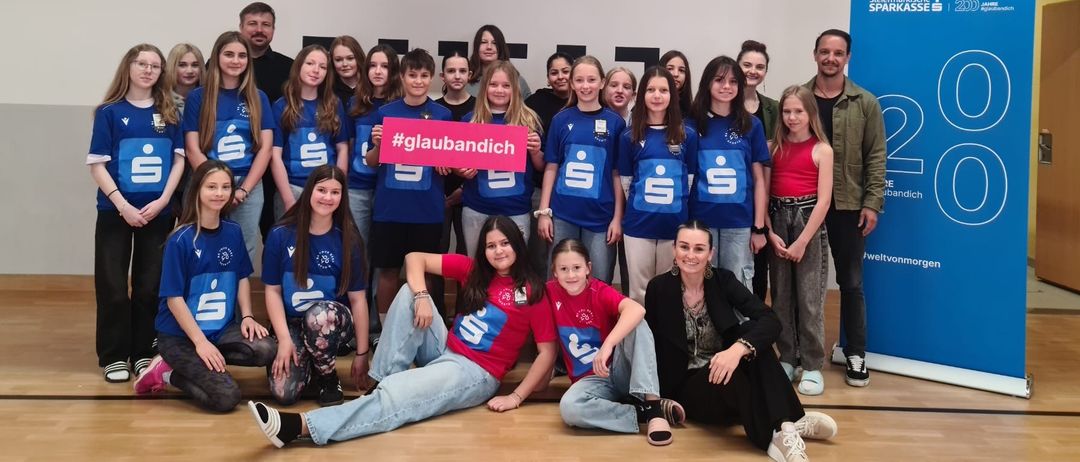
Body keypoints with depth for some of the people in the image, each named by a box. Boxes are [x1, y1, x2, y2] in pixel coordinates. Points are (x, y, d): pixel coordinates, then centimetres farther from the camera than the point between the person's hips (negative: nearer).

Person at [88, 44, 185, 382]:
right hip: (115, 211, -2)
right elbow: (97, 164, -5)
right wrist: (123, 205, -14)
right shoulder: (110, 112, -1)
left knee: (150, 285, 6)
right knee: (113, 286, 1)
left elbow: (179, 159, 4)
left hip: (158, 212, 2)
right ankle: (113, 356, 11)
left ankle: (143, 352, 17)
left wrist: (163, 200, -9)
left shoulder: (169, 113, 6)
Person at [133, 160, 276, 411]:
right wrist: (200, 342, -20)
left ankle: (187, 367, -2)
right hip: (180, 335, -6)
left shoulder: (233, 232, 3)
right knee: (226, 397, -22)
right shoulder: (181, 240, -14)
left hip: (222, 328, 6)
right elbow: (174, 299, -14)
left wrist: (247, 317, -3)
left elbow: (242, 278, 13)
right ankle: (168, 371, 4)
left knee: (266, 350, -23)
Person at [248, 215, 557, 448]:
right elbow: (414, 258, 3)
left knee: (393, 397, -30)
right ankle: (384, 381, -19)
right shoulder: (474, 270, 6)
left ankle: (300, 426, -42)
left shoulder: (531, 292, -7)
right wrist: (422, 297, -16)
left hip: (474, 373, -6)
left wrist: (516, 397, -15)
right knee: (409, 290, -14)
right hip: (443, 352, 6)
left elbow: (548, 352, -8)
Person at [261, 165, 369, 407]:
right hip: (291, 323, 1)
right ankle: (307, 362, 14)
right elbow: (273, 290, -3)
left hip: (333, 322, 0)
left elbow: (358, 298, -6)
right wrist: (284, 339, -14)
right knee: (283, 392, -23)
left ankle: (329, 379, -10)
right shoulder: (280, 235, -6)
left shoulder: (348, 240, -7)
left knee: (317, 314, -39)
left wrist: (361, 353, -6)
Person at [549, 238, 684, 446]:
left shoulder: (600, 292, -11)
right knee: (569, 407, -34)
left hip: (620, 371, -1)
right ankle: (644, 413, -23)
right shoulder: (551, 292, -3)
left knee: (636, 323, -27)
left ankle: (651, 402, -31)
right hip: (591, 380, 1)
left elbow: (637, 310, -32)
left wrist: (608, 345, -43)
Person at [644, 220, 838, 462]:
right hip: (685, 385, -2)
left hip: (725, 370, 3)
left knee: (751, 332, -27)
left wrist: (737, 349, -38)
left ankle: (783, 426, -32)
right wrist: (659, 397, -15)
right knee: (725, 381, -36)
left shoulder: (723, 280, -6)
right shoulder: (659, 288, -8)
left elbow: (771, 321, -19)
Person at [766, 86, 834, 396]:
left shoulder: (822, 150, -2)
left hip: (808, 221, -3)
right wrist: (770, 232, -8)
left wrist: (802, 241, -11)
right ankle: (787, 358, 18)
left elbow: (824, 200, -7)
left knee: (809, 298, -3)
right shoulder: (775, 147, 6)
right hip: (778, 221, 3)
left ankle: (812, 365, 5)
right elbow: (763, 192, 3)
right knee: (781, 296, 7)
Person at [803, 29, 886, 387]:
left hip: (848, 206, 0)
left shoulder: (865, 103, 2)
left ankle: (855, 355, 18)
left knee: (851, 283, 8)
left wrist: (872, 203, -7)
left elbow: (876, 157, 0)